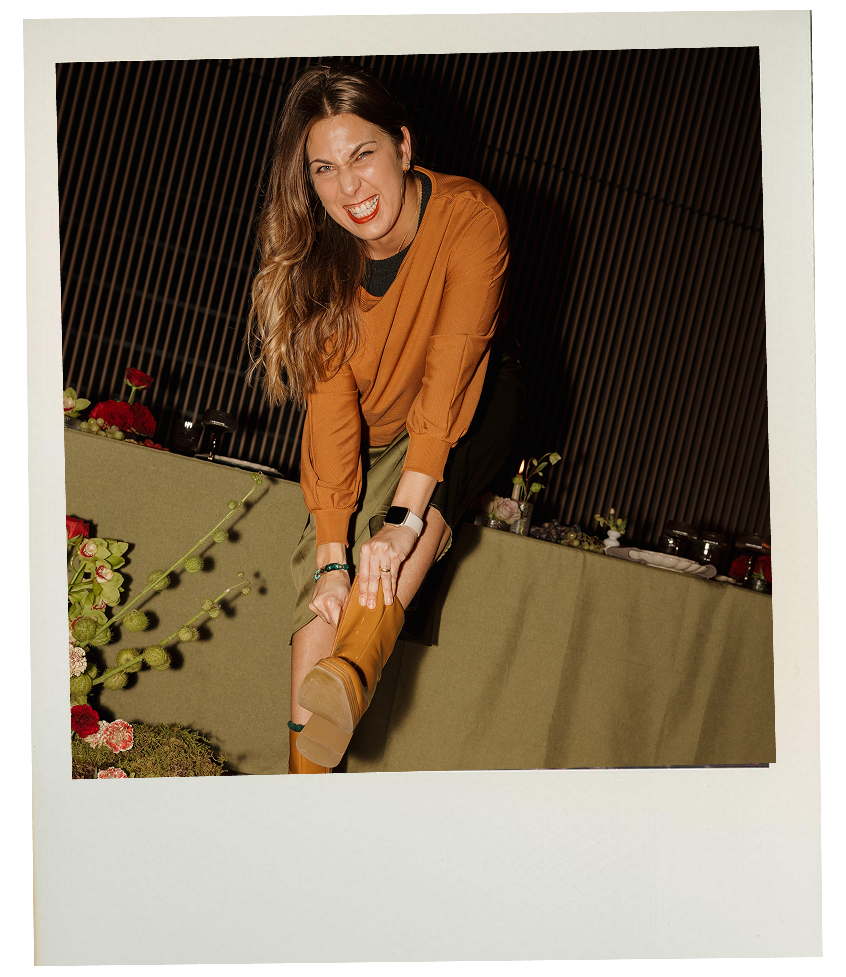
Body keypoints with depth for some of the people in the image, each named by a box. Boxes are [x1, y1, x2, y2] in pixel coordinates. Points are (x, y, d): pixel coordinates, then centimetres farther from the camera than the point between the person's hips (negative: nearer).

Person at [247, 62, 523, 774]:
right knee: (323, 579, -19)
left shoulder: (470, 217, -26)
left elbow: (449, 375, -33)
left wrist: (403, 519, -40)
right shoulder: (318, 259, -15)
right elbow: (330, 404, -22)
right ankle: (307, 776, -18)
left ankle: (354, 673, -49)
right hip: (373, 437, 2)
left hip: (473, 404, -2)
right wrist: (333, 555, -29)